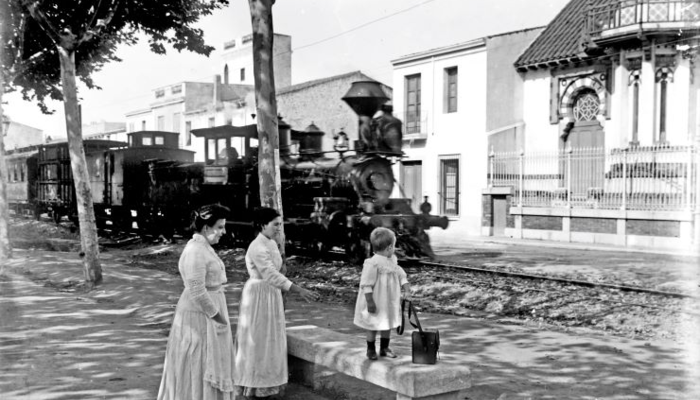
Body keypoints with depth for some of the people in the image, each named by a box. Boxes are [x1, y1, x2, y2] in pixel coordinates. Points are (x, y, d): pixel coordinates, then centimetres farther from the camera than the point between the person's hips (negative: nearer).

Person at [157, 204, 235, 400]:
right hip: (199, 316, -10)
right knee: (198, 366, 1)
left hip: (207, 313, 10)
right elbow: (197, 292, -25)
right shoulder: (196, 251, -21)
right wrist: (218, 316, -17)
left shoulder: (203, 246, 9)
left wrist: (219, 314, 15)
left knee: (206, 366, 17)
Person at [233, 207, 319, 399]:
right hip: (258, 295, -9)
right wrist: (299, 291, -37)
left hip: (272, 294, 9)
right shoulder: (257, 247, -22)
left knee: (270, 339, 15)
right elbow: (271, 275, -31)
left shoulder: (272, 244, 7)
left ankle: (266, 381, 27)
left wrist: (279, 296, 18)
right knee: (256, 340, 2)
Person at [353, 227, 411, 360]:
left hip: (390, 302, 8)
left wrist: (406, 288, -5)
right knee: (373, 326, 6)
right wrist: (370, 302, -22)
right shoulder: (372, 263, -23)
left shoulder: (392, 260, 3)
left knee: (388, 324, 16)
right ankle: (371, 349, 24)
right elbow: (366, 284, -22)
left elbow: (401, 275, 10)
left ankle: (384, 348, 32)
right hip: (376, 303, -7)